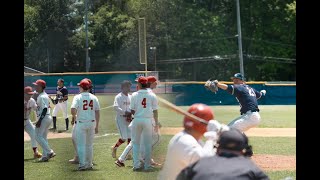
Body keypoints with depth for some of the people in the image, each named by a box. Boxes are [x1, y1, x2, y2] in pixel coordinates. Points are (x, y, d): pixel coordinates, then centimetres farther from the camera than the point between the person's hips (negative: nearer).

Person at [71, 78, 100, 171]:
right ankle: (89, 164, 20)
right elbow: (97, 113, 4)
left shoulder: (78, 97, -7)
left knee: (81, 145, 1)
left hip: (81, 123, -4)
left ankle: (82, 164, -5)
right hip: (92, 123, 4)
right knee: (89, 145, 15)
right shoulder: (94, 98, 4)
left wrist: (74, 116, 1)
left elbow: (73, 110, -21)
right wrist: (97, 126, 10)